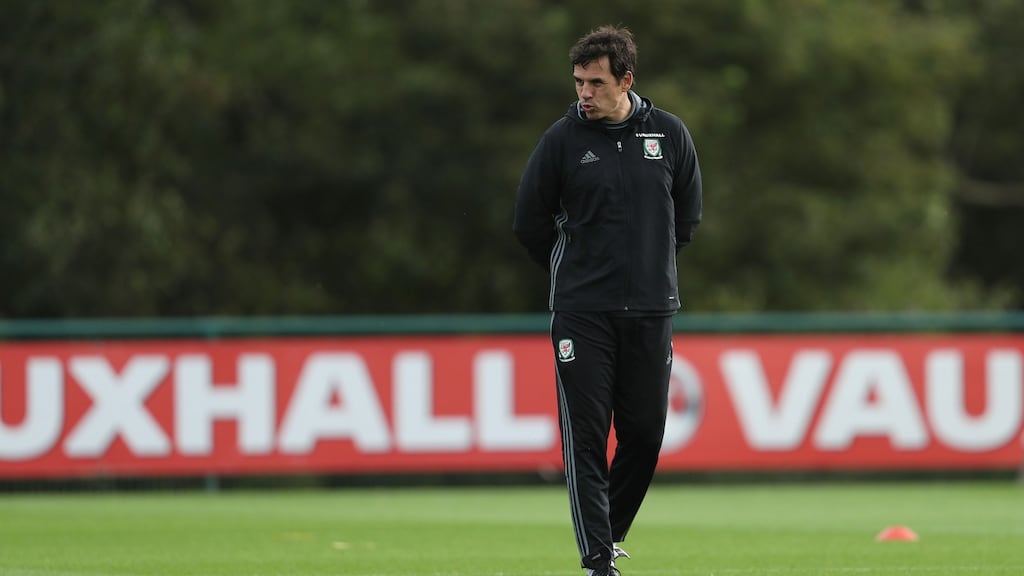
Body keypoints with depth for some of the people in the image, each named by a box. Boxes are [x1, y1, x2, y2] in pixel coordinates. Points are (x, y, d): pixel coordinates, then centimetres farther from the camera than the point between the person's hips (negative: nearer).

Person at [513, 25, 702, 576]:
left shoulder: (669, 134, 3)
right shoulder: (562, 139, -4)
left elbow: (688, 212, 16)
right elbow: (529, 221, 5)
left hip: (651, 310, 2)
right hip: (580, 312, -2)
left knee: (645, 432, 4)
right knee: (586, 436, -6)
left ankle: (610, 528, 25)